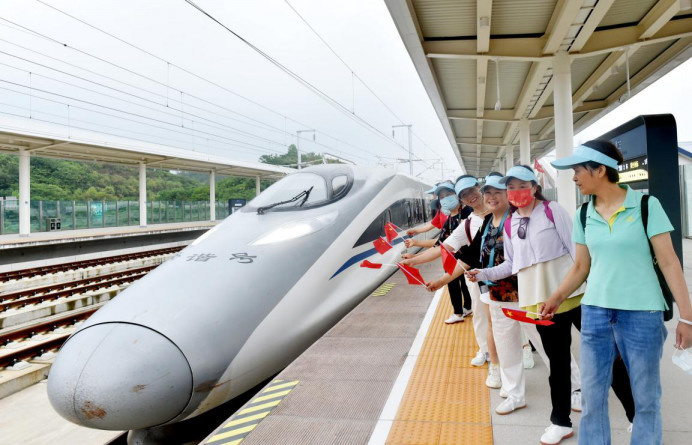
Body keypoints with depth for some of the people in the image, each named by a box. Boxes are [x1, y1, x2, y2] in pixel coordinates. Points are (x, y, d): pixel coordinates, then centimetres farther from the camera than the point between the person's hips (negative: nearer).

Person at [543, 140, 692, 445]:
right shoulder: (583, 215, 5)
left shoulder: (646, 205, -7)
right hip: (595, 312, 3)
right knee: (593, 396, 9)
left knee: (646, 399, 10)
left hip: (642, 314, -3)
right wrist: (557, 298, 1)